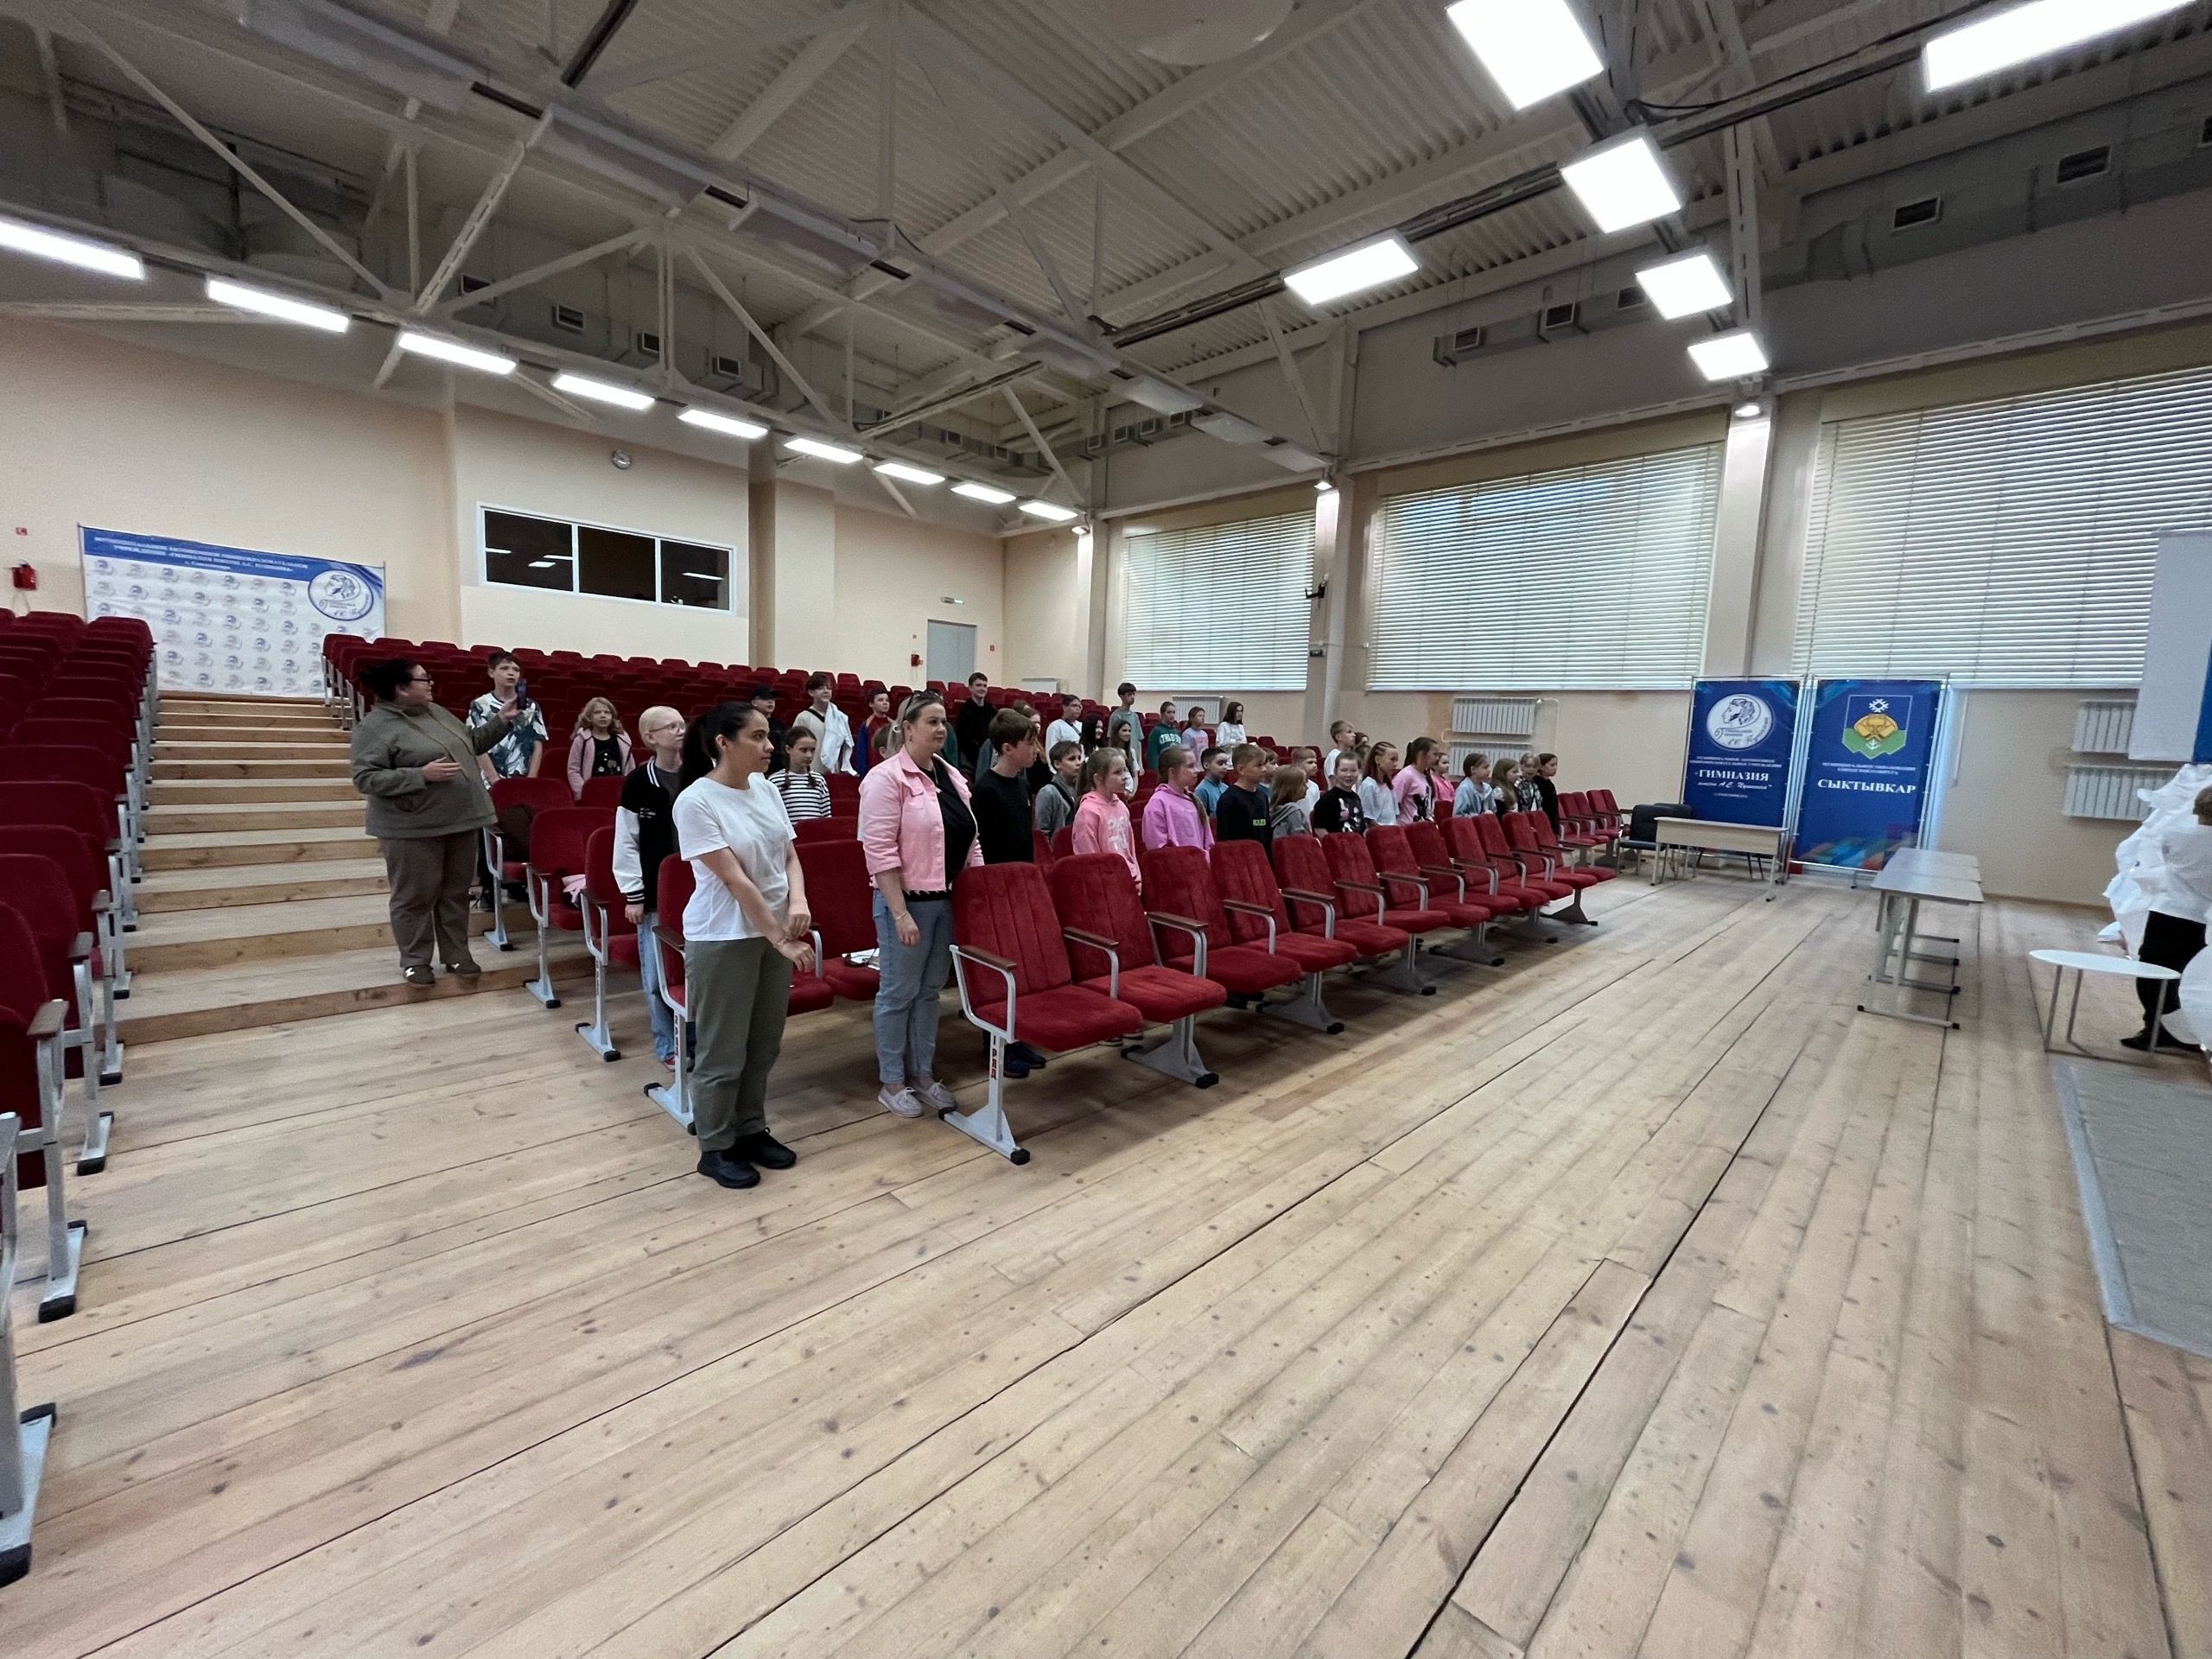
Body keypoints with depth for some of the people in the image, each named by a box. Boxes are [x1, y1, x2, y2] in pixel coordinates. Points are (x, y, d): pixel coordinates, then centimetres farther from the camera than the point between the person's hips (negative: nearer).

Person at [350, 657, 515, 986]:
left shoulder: (437, 712, 11)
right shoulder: (375, 726, -12)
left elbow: (471, 743, 21)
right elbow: (366, 778, -17)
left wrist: (500, 721, 10)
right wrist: (421, 775, -24)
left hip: (461, 819, 7)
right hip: (413, 828, -7)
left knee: (456, 891, 13)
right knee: (415, 896, 4)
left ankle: (457, 955, 23)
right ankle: (414, 960, 18)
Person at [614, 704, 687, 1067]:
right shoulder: (637, 783, -6)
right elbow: (626, 843, -3)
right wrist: (633, 895, -5)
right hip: (655, 891, -2)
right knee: (658, 971, 5)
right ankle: (667, 1044, 20)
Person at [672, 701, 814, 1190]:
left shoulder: (765, 788, 3)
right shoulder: (695, 801, -17)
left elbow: (790, 856, 7)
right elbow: (734, 879, -19)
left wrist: (798, 900, -13)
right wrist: (781, 938, -19)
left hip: (774, 930, 6)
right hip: (723, 940, -6)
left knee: (764, 1044, 17)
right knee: (723, 1051, 7)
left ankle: (752, 1130, 35)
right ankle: (715, 1147, 26)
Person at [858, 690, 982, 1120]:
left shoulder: (951, 776, 11)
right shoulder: (887, 777, -12)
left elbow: (969, 841, 15)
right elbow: (880, 852, -17)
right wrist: (900, 913, -20)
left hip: (949, 900, 7)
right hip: (908, 901, -7)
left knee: (931, 990, 16)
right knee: (899, 992, 6)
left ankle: (922, 1074, 29)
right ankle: (891, 1082, 21)